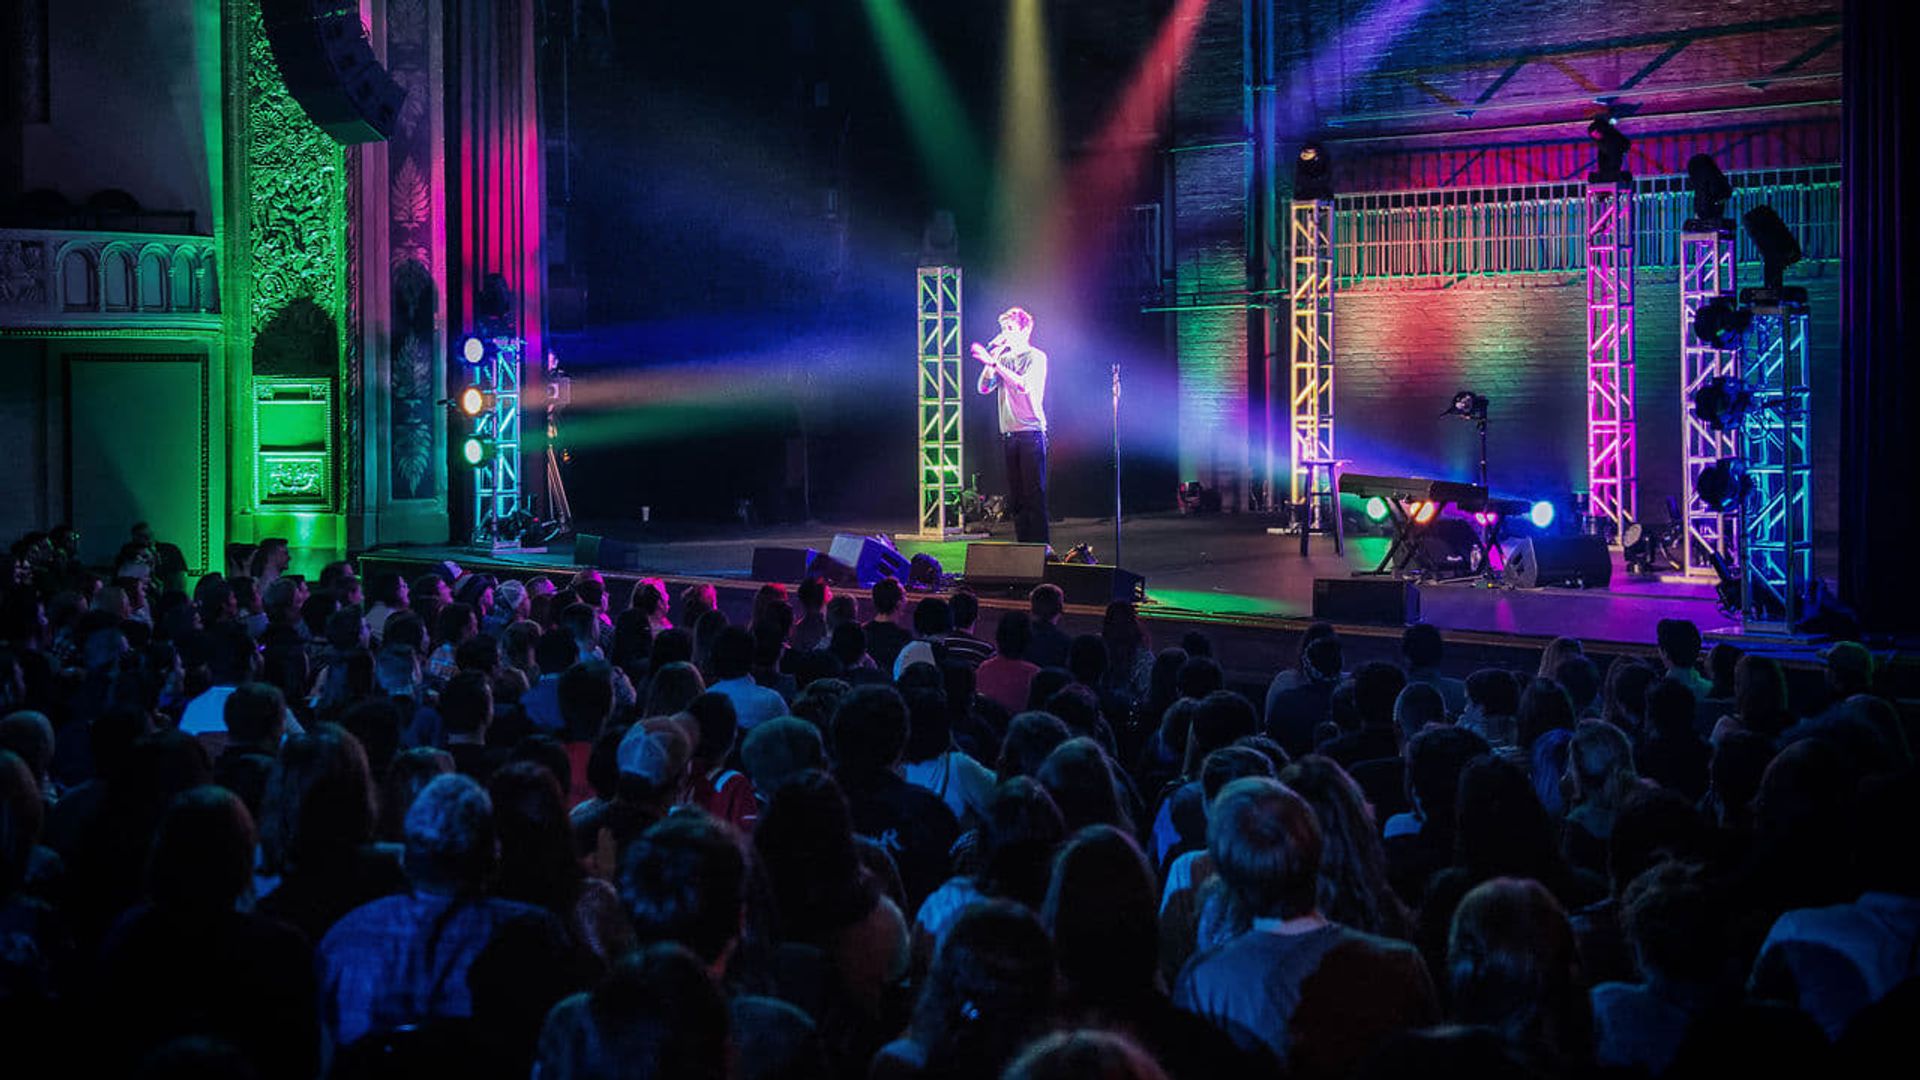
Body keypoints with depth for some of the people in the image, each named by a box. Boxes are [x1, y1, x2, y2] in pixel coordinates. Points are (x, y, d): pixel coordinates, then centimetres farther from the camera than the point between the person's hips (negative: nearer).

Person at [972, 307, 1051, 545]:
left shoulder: (1036, 357, -1)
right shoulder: (1004, 358, 17)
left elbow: (1022, 385, -18)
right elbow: (984, 387, 8)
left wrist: (993, 362, -22)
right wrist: (992, 358, -2)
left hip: (1031, 431, -6)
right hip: (1008, 433, 6)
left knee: (1034, 492, -9)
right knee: (1015, 494, 6)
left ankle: (1039, 545, -8)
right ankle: (1023, 545, 10)